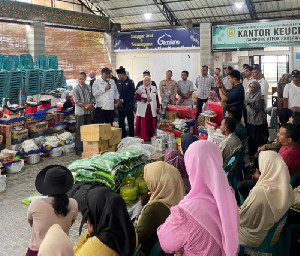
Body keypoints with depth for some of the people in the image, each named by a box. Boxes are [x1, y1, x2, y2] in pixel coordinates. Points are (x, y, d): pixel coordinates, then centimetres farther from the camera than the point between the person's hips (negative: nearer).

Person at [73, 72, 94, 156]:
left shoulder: (89, 87, 11)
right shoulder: (76, 89, -5)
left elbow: (92, 97, 13)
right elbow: (77, 102, -10)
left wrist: (90, 104, -7)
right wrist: (86, 106, -12)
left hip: (88, 112, 5)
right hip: (80, 112, -5)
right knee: (79, 131, -3)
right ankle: (78, 149, 2)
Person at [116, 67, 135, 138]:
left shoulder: (130, 82, -7)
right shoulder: (118, 82, 9)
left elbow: (132, 95, -12)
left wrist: (123, 100, -15)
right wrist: (118, 100, -4)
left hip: (128, 106, -5)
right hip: (120, 106, 5)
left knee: (130, 123, 3)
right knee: (121, 123, 9)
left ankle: (131, 137, 11)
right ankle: (122, 137, 18)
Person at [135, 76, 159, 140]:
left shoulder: (154, 88, 12)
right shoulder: (140, 88, 3)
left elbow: (157, 98, 13)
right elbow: (137, 97, -9)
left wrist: (158, 106, 8)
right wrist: (145, 99, -14)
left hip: (152, 109, 2)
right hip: (143, 109, -2)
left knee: (152, 123, 2)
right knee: (143, 123, -3)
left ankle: (151, 136, 9)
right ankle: (143, 137, 3)